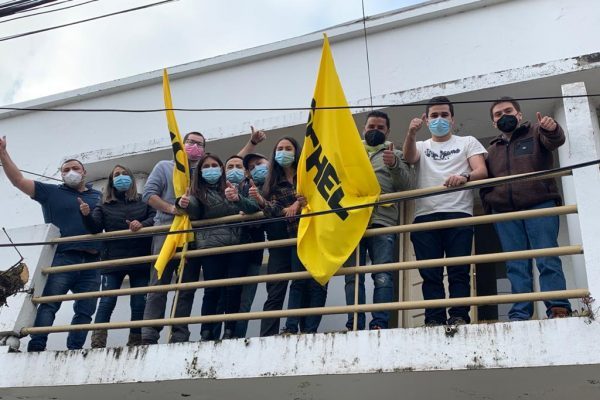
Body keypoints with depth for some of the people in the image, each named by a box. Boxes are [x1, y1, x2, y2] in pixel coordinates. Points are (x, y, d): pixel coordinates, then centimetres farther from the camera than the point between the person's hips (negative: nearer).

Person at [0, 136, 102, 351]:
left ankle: (73, 350, 4)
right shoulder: (51, 192, 12)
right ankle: (36, 348, -10)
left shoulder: (98, 196, 20)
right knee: (48, 305, -10)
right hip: (61, 259, -3)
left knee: (85, 312, 1)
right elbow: (18, 180, 6)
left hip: (91, 263, 3)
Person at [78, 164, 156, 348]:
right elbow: (95, 228, 2)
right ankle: (97, 344, -9)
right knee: (107, 302, -7)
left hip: (140, 260, 0)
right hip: (113, 261, 0)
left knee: (139, 304, 0)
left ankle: (135, 343, 8)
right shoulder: (105, 206, 15)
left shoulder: (143, 202, 12)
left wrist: (142, 224, -21)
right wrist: (87, 215, -18)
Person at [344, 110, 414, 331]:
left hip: (382, 222, -2)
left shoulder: (395, 155, 19)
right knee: (352, 277, -1)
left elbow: (408, 184, 5)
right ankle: (354, 325, 1)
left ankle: (380, 324, -10)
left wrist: (394, 165, -10)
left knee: (383, 277, -10)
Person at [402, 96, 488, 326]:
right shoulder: (421, 146, 25)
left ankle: (459, 317, -8)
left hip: (458, 213, -2)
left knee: (459, 270, -8)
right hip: (425, 215, 2)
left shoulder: (468, 142, 20)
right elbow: (408, 157, 0)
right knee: (430, 273, -4)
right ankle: (433, 320, -4)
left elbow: (482, 171, 4)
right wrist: (411, 134, -21)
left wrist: (464, 177, -20)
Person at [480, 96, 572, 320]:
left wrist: (552, 129, -32)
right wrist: (489, 205, 5)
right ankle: (519, 315, 0)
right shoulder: (492, 150, 24)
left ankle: (558, 309, -10)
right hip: (505, 213, 4)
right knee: (516, 266, 1)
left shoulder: (536, 133, 12)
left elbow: (555, 141, -9)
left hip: (539, 206, -4)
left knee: (547, 260, -9)